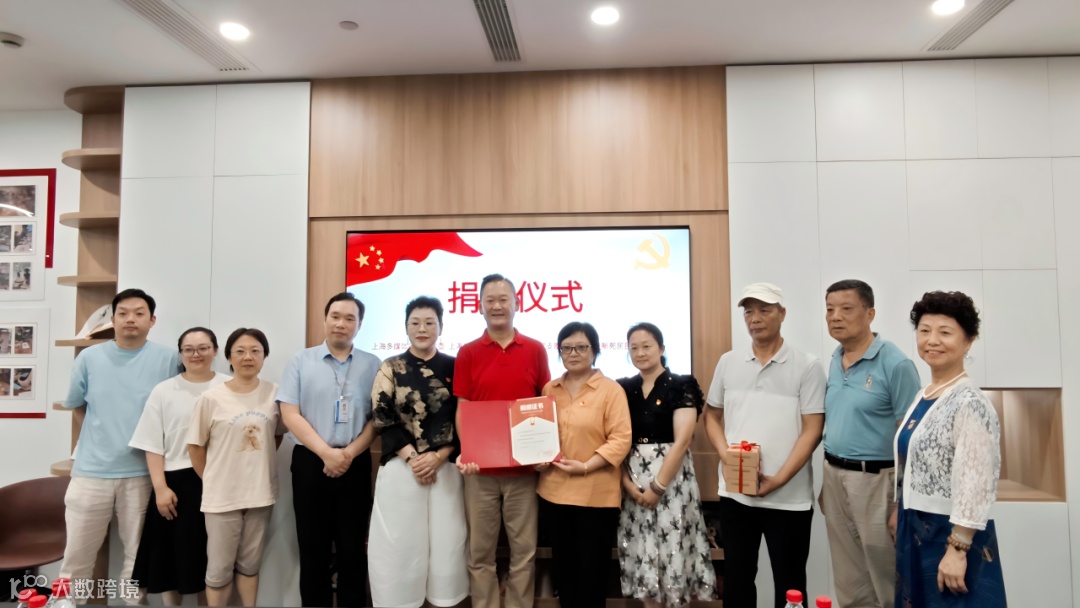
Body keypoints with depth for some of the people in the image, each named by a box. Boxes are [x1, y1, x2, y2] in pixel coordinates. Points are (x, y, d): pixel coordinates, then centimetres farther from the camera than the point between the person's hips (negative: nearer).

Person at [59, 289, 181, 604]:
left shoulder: (168, 359, -5)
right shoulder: (89, 357, 0)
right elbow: (75, 404, 13)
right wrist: (102, 432, 10)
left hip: (142, 472, -1)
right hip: (92, 469, 1)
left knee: (138, 553, 13)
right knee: (77, 554, 12)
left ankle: (130, 601, 29)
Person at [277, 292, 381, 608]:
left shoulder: (372, 365, 4)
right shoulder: (301, 361, 4)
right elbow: (290, 414, -3)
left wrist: (350, 453, -12)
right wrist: (326, 453, -12)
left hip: (355, 464, 0)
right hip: (310, 462, 0)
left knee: (353, 548, 7)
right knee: (313, 548, 8)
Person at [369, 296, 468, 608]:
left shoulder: (453, 367, 6)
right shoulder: (390, 368, 5)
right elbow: (382, 419, -2)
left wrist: (438, 457, -10)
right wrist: (412, 458, -11)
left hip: (445, 467, 1)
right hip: (400, 467, 0)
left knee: (445, 539, 4)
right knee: (399, 541, 3)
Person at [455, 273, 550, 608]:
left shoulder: (535, 350, 3)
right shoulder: (467, 353, 2)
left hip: (524, 466, 1)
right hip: (480, 467, 0)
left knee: (524, 550, 10)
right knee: (480, 551, 10)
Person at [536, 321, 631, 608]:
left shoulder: (611, 389, -6)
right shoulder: (549, 389, 9)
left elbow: (621, 438, -12)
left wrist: (586, 466, -20)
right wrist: (537, 459, -3)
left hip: (595, 494, -4)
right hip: (553, 490, 5)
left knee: (592, 567, 7)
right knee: (563, 563, 16)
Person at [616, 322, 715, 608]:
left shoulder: (681, 386, -4)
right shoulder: (624, 389, 8)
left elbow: (681, 441, -11)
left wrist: (657, 486, -13)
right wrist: (627, 483, -7)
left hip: (672, 479, -4)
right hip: (632, 481, 4)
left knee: (672, 549, 0)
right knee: (643, 553, 9)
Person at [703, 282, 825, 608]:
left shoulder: (807, 366, -5)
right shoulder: (728, 362, 6)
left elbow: (812, 431, -9)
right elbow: (712, 415, 13)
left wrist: (779, 479, -17)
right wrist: (725, 454, -6)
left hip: (788, 498, -3)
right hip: (735, 493, 3)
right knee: (736, 579, 15)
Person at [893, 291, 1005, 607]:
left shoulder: (970, 403, -18)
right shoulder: (922, 397, 7)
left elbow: (975, 486, -22)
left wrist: (958, 550, -22)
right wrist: (899, 512, 17)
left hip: (953, 534, -8)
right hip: (915, 530, 8)